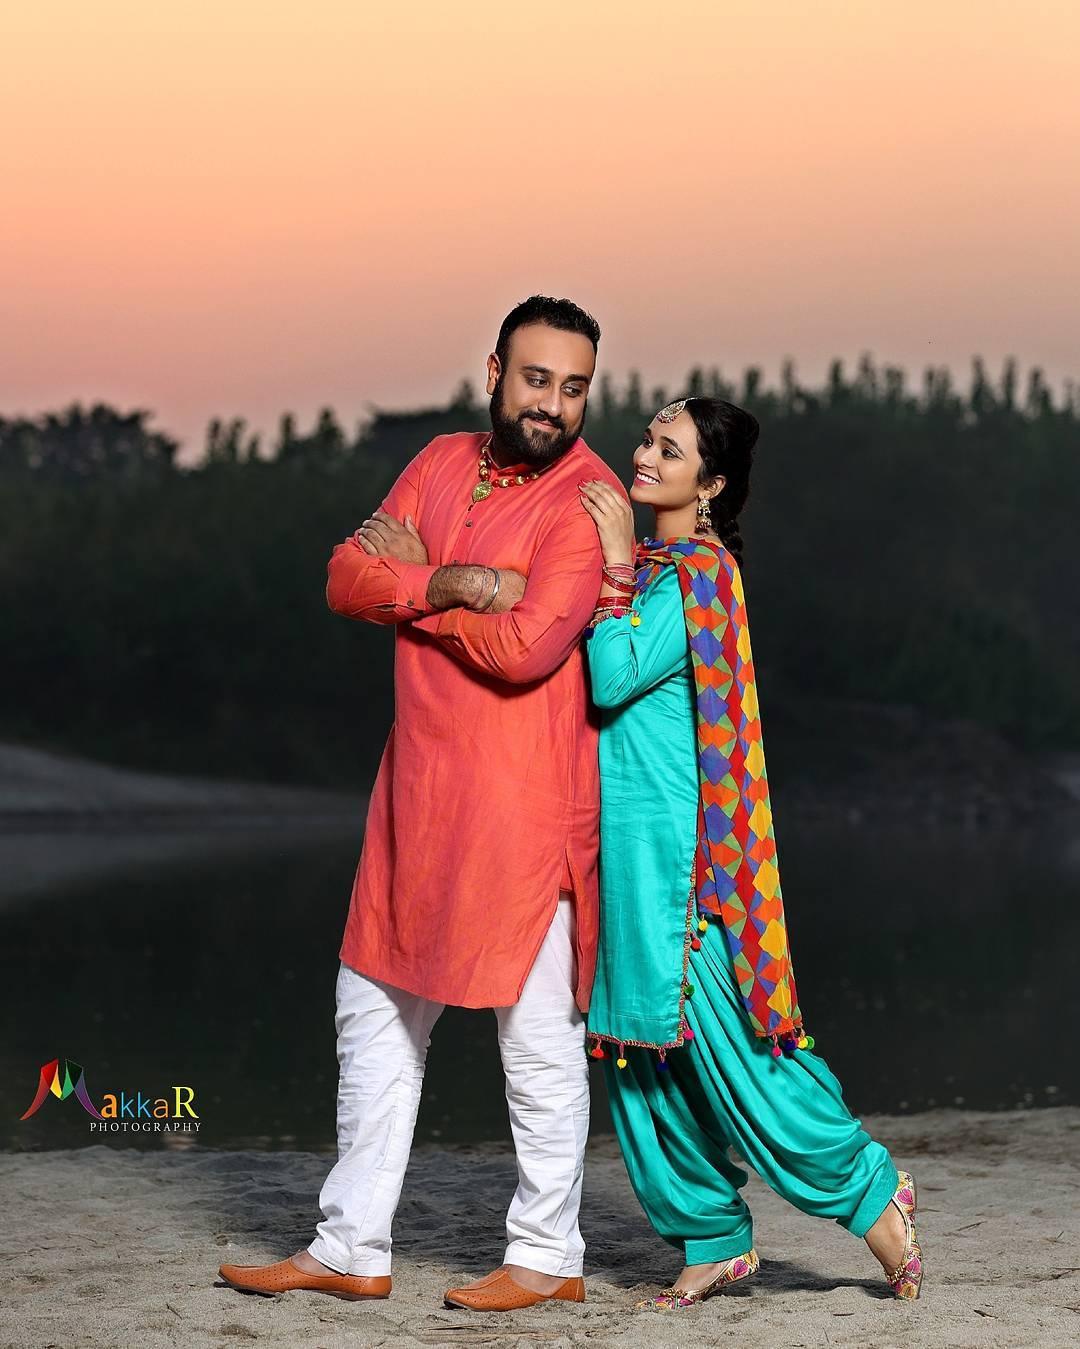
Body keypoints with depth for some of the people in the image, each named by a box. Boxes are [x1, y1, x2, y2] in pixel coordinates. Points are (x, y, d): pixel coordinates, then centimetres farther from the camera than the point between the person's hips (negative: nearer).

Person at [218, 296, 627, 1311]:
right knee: (376, 1010, 12)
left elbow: (527, 647, -23)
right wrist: (448, 583, -17)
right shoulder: (441, 464, 10)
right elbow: (346, 580, 1)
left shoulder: (587, 499, -12)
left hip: (525, 799, -7)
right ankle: (351, 1248, 21)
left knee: (537, 1028, 0)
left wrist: (410, 581, -9)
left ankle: (547, 1256, 13)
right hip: (419, 787, 7)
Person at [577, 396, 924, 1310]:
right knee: (644, 1049, 7)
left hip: (670, 837, -8)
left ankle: (869, 1189, 7)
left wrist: (616, 567, -16)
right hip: (618, 833, 9)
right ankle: (713, 1240, 15)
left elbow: (615, 682, -18)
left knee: (711, 1033, -7)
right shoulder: (651, 568, 15)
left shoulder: (701, 574, -11)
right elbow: (603, 680, 13)